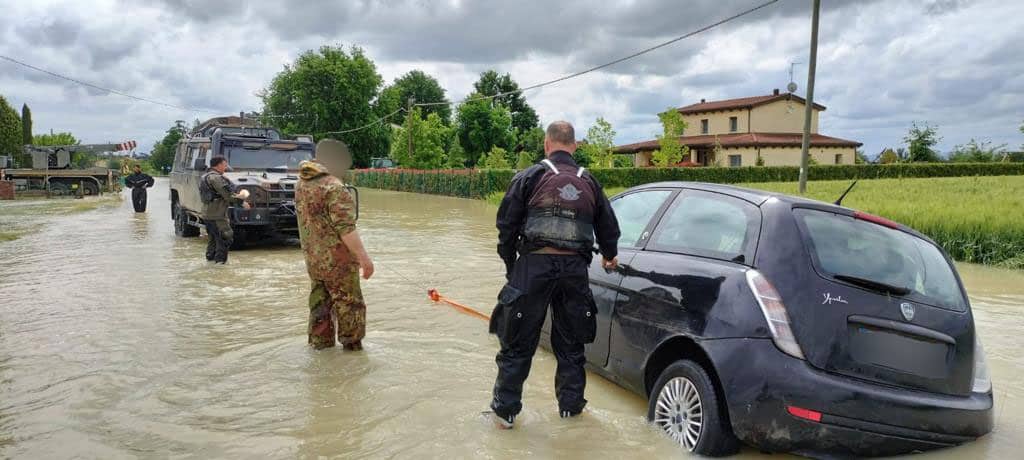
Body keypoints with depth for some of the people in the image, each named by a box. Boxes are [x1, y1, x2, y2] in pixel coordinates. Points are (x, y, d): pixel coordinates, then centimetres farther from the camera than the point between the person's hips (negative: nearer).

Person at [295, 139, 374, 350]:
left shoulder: (302, 184, 4)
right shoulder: (334, 187, -21)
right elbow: (345, 228, -24)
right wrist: (364, 257, -22)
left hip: (312, 258, 8)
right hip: (337, 260, -8)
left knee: (319, 301, 19)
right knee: (349, 302, 8)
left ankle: (320, 341, 30)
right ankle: (351, 344, 18)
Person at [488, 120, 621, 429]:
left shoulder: (530, 176, 1)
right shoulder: (588, 182, 13)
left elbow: (507, 224, -3)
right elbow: (608, 226, 20)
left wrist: (510, 264, 8)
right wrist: (610, 256, 39)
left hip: (534, 264, -3)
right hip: (575, 267, 4)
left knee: (518, 343, 6)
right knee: (570, 342, 17)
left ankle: (505, 409, 11)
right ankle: (571, 404, 27)